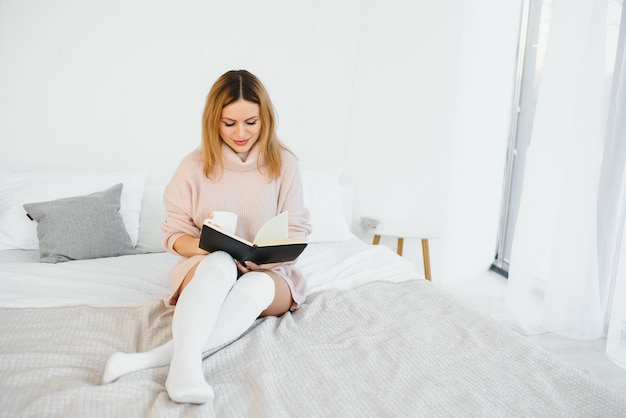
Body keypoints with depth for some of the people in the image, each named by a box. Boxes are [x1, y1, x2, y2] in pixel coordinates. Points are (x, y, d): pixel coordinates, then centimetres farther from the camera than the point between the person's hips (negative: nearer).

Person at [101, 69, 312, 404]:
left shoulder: (284, 164, -3)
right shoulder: (194, 166, -3)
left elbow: (296, 234, -1)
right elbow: (174, 235, 0)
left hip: (268, 275, 1)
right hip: (208, 268, 0)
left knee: (256, 286, -36)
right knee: (220, 263, -36)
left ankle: (151, 359, -43)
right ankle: (186, 363, -53)